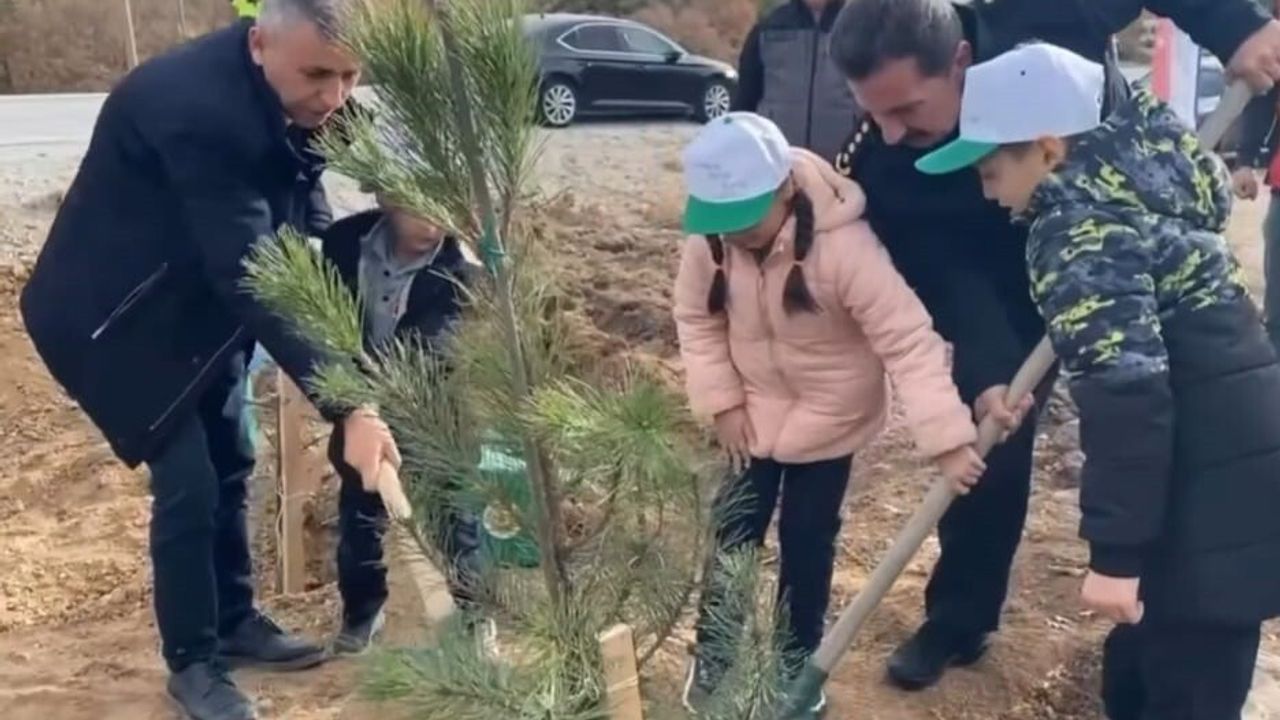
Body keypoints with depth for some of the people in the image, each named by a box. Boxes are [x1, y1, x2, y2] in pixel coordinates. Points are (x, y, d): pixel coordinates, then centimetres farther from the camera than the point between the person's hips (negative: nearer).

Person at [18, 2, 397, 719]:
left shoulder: (288, 98, -10)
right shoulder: (198, 110, -36)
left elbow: (307, 229, 0)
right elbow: (252, 276, -40)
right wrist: (348, 407, -43)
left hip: (200, 302, 8)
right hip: (116, 315, -8)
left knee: (231, 465, 15)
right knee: (188, 485, -6)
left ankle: (236, 621, 33)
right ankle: (192, 662, 14)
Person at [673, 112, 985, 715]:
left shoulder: (843, 245, -33)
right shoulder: (711, 239, -18)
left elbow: (909, 340, -33)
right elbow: (696, 318, -1)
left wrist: (946, 436, -38)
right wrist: (721, 400, -8)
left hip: (828, 417, -3)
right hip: (752, 410, 4)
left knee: (807, 543, 7)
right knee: (732, 534, 9)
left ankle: (795, 660, 29)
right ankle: (714, 655, 29)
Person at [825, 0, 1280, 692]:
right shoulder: (878, 168, -29)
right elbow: (941, 277, -28)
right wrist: (984, 371, -42)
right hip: (1007, 283, 0)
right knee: (987, 439, 0)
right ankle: (957, 619, 19)